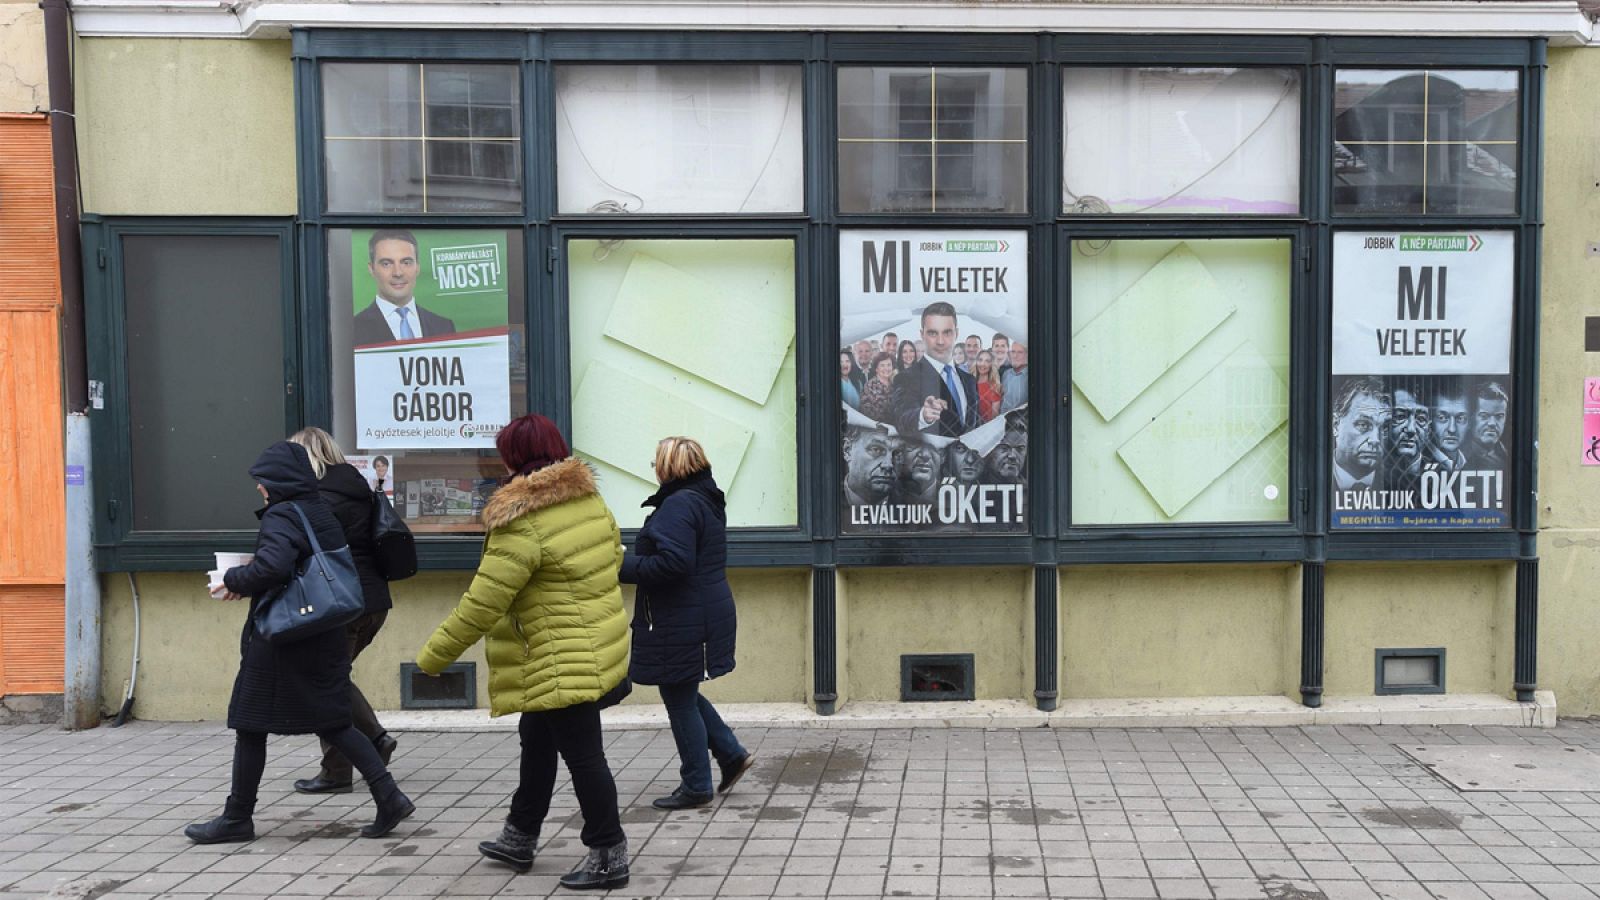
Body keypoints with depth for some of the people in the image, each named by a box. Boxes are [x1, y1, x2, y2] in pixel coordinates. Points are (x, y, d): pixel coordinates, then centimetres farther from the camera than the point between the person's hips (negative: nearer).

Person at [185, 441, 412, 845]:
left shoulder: (282, 516, -15)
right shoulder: (322, 512, 10)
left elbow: (271, 568, -31)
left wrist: (235, 578, -11)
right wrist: (250, 578, 15)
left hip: (279, 638, -8)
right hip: (326, 639, 8)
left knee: (250, 726, 8)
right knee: (332, 722, 11)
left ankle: (237, 818, 21)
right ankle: (389, 796, 3)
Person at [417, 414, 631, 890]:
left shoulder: (522, 524, -21)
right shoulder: (590, 499, 3)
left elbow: (482, 604, -19)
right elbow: (613, 554, 18)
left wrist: (433, 656, -7)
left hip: (562, 664, -10)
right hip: (601, 647, 10)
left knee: (583, 756, 1)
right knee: (536, 739, 22)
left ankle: (608, 856, 13)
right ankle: (519, 838, 37)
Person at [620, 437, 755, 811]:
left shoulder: (679, 504, -18)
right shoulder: (706, 500, 13)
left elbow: (673, 562, -28)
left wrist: (626, 566, -15)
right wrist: (634, 561, 14)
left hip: (682, 622, -10)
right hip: (706, 610, 10)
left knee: (680, 700, 3)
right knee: (683, 694, 22)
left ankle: (696, 787, 16)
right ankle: (732, 754, 23)